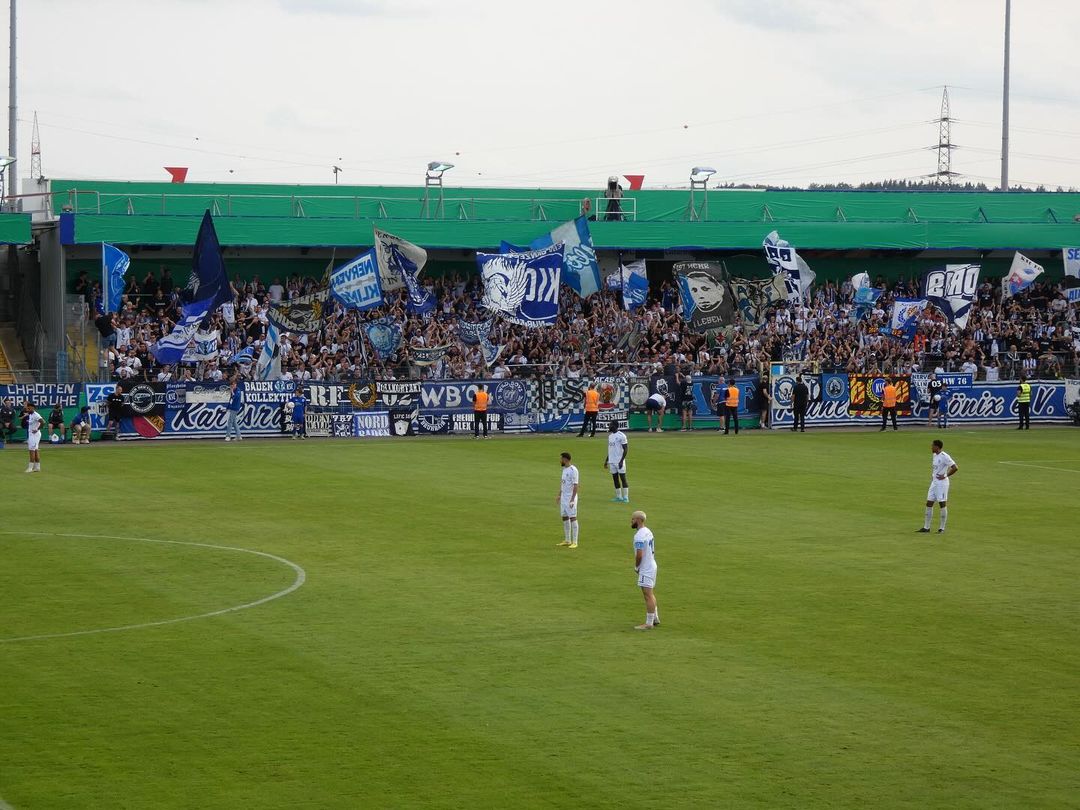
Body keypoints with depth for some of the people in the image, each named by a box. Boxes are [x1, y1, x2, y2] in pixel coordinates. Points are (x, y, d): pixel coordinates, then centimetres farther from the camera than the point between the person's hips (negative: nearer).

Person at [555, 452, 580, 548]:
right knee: (565, 518, 12)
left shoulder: (573, 470, -17)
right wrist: (559, 495, 19)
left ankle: (574, 542, -6)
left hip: (571, 497, -10)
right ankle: (567, 540, 20)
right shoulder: (564, 469, 12)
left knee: (572, 518, -7)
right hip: (563, 497, 10)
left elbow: (575, 486, -20)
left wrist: (572, 500, -23)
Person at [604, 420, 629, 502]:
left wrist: (621, 461, -20)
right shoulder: (610, 435, 13)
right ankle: (618, 497, 15)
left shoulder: (621, 436, -12)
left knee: (623, 478, -5)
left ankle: (625, 497, -3)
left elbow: (626, 449, -13)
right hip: (612, 461, 8)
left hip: (619, 461, -8)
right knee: (615, 479, 9)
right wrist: (606, 460, 18)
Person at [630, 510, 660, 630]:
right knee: (650, 594, 20)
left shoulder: (639, 536, -21)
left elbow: (639, 555, -25)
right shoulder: (648, 532, 10)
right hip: (652, 566, 10)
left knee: (648, 595, -6)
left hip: (645, 569, -10)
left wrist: (636, 566, -9)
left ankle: (649, 623, -3)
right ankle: (655, 619, 27)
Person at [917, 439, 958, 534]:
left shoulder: (944, 456, -15)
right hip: (934, 482, 9)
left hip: (942, 483, -9)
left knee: (942, 504, -2)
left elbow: (954, 468, -19)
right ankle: (926, 527, 11)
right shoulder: (935, 455, 11)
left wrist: (945, 476, -16)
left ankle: (942, 528, 4)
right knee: (929, 504, 6)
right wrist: (933, 476, 13)